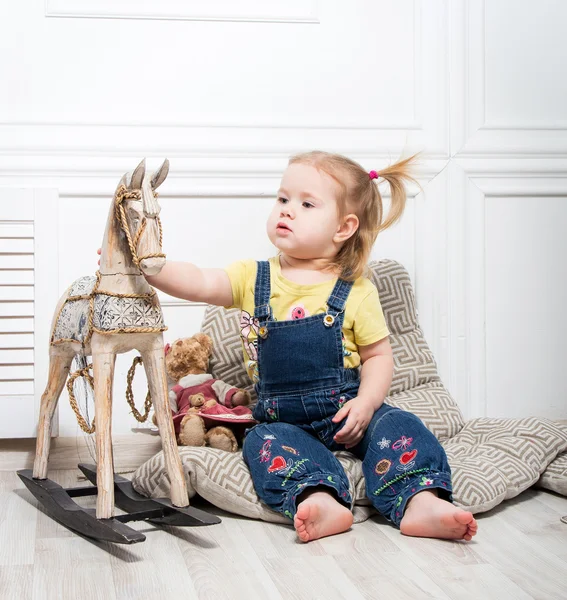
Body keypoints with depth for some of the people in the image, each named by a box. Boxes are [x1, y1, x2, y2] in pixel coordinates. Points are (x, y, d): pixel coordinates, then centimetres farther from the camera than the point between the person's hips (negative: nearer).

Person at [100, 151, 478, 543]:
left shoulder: (357, 292, -1)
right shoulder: (253, 279, 3)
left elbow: (379, 355, 3)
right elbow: (201, 284, -12)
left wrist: (366, 402, -15)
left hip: (346, 411, -1)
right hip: (283, 418, 1)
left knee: (396, 426, -25)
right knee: (265, 442, -28)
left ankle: (420, 502, -37)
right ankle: (320, 501, -50)